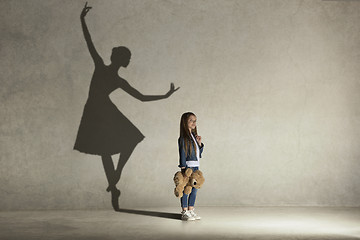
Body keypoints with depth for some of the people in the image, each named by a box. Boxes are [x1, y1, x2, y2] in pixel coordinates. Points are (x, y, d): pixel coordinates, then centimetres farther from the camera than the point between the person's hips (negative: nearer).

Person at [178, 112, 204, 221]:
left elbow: (199, 152, 18)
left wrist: (199, 143, 2)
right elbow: (182, 154, -13)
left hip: (196, 166, 8)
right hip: (188, 166, -8)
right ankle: (184, 212, 6)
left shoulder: (194, 136, 13)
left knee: (194, 188, 11)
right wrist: (183, 168, -17)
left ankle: (191, 210, 20)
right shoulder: (183, 138, -10)